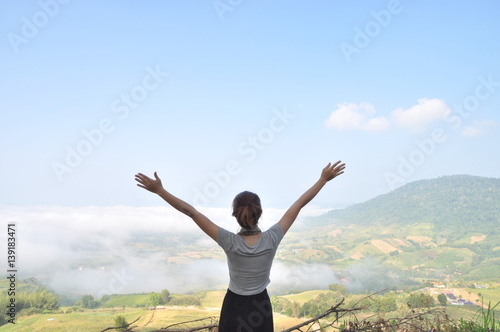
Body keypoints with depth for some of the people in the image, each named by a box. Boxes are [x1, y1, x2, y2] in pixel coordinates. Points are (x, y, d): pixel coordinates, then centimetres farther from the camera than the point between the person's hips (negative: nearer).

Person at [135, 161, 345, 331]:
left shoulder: (230, 243, -23)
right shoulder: (271, 239, -19)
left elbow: (191, 212, -23)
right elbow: (299, 204, -12)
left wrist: (159, 190, -21)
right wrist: (324, 179, -5)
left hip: (235, 307, -1)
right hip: (261, 307, 1)